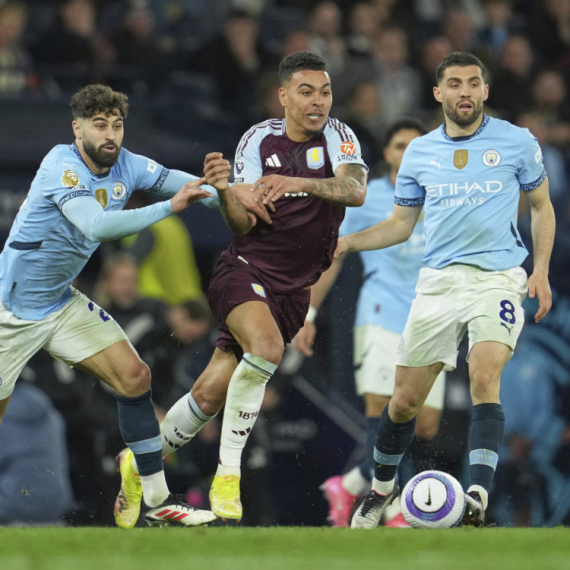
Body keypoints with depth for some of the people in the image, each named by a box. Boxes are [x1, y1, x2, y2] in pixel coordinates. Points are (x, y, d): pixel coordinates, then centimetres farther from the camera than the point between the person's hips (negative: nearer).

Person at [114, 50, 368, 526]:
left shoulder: (337, 137, -2)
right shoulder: (258, 140, -3)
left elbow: (355, 190, -21)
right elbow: (243, 225, -6)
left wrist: (297, 183, -35)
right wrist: (224, 192, -26)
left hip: (293, 289, 2)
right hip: (245, 269, -2)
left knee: (211, 393, 1)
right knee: (266, 347, -33)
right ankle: (227, 472, -20)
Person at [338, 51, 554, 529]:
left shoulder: (517, 142, 3)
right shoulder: (419, 152, 9)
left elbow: (542, 207, 13)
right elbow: (401, 224, 18)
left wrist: (541, 269, 0)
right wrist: (346, 242, 3)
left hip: (499, 279, -3)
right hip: (438, 282, 3)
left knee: (484, 378, -26)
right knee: (405, 400, 5)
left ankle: (478, 499, -32)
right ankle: (382, 486, 30)